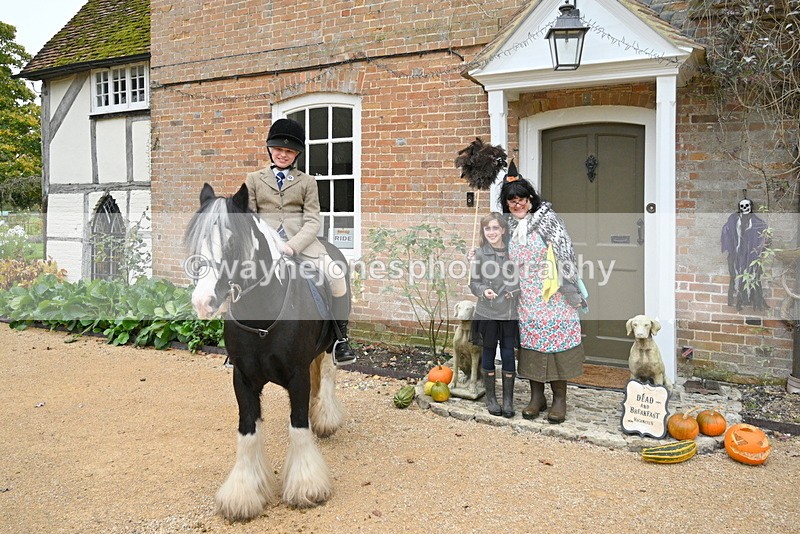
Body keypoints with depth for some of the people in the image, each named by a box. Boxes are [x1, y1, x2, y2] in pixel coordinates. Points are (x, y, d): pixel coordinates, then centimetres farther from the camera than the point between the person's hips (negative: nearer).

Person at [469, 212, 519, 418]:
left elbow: (520, 280, 10)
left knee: (508, 354, 3)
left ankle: (508, 399, 16)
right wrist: (484, 291, -18)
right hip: (487, 313, 0)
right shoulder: (480, 254, -1)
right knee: (489, 352, 10)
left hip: (509, 312, 1)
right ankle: (490, 397, 24)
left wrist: (514, 291, -9)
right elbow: (473, 283, 1)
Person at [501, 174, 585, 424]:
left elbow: (564, 254, -10)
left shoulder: (547, 220, -5)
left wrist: (570, 290, -13)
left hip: (551, 294, -5)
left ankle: (559, 398, 8)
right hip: (524, 298, 5)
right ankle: (537, 396, 18)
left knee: (554, 337, -3)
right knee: (528, 341, 6)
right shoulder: (508, 228, 10)